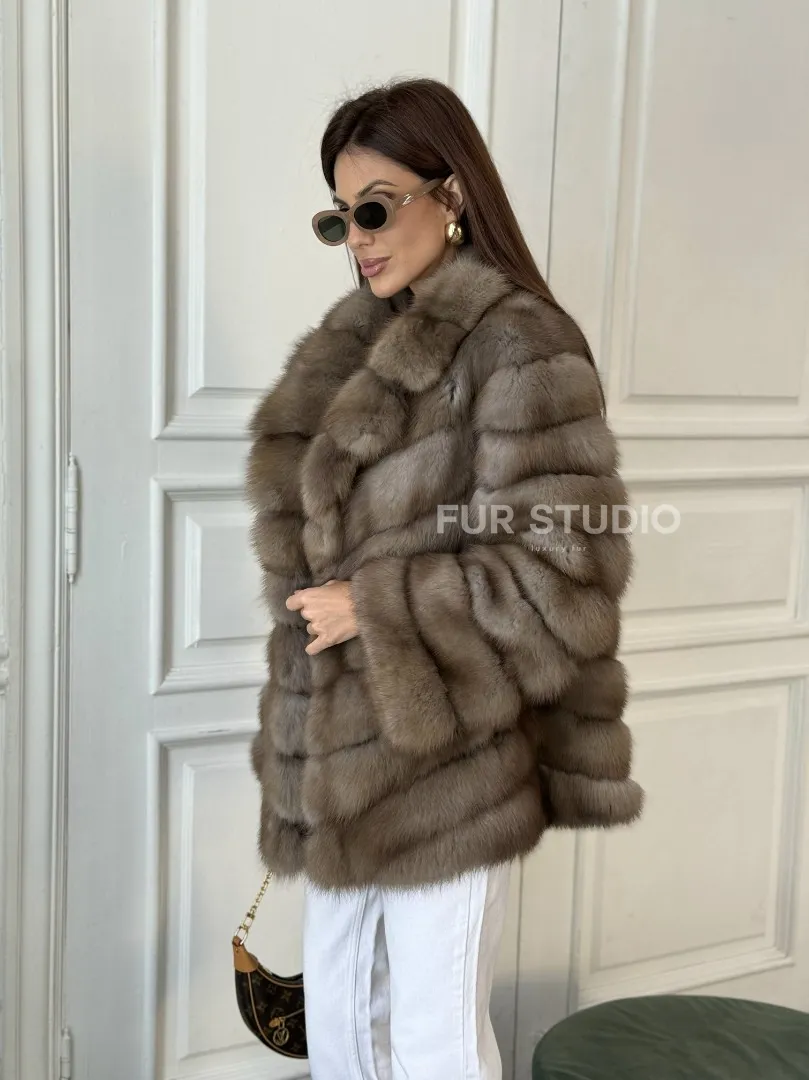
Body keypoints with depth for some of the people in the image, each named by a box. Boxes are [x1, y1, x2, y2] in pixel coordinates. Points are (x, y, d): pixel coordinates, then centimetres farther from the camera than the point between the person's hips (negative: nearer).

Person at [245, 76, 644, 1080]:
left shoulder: (520, 345, -14)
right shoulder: (366, 339, 11)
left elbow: (562, 579, -19)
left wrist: (374, 609, -16)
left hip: (444, 762, -8)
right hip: (347, 754, 8)